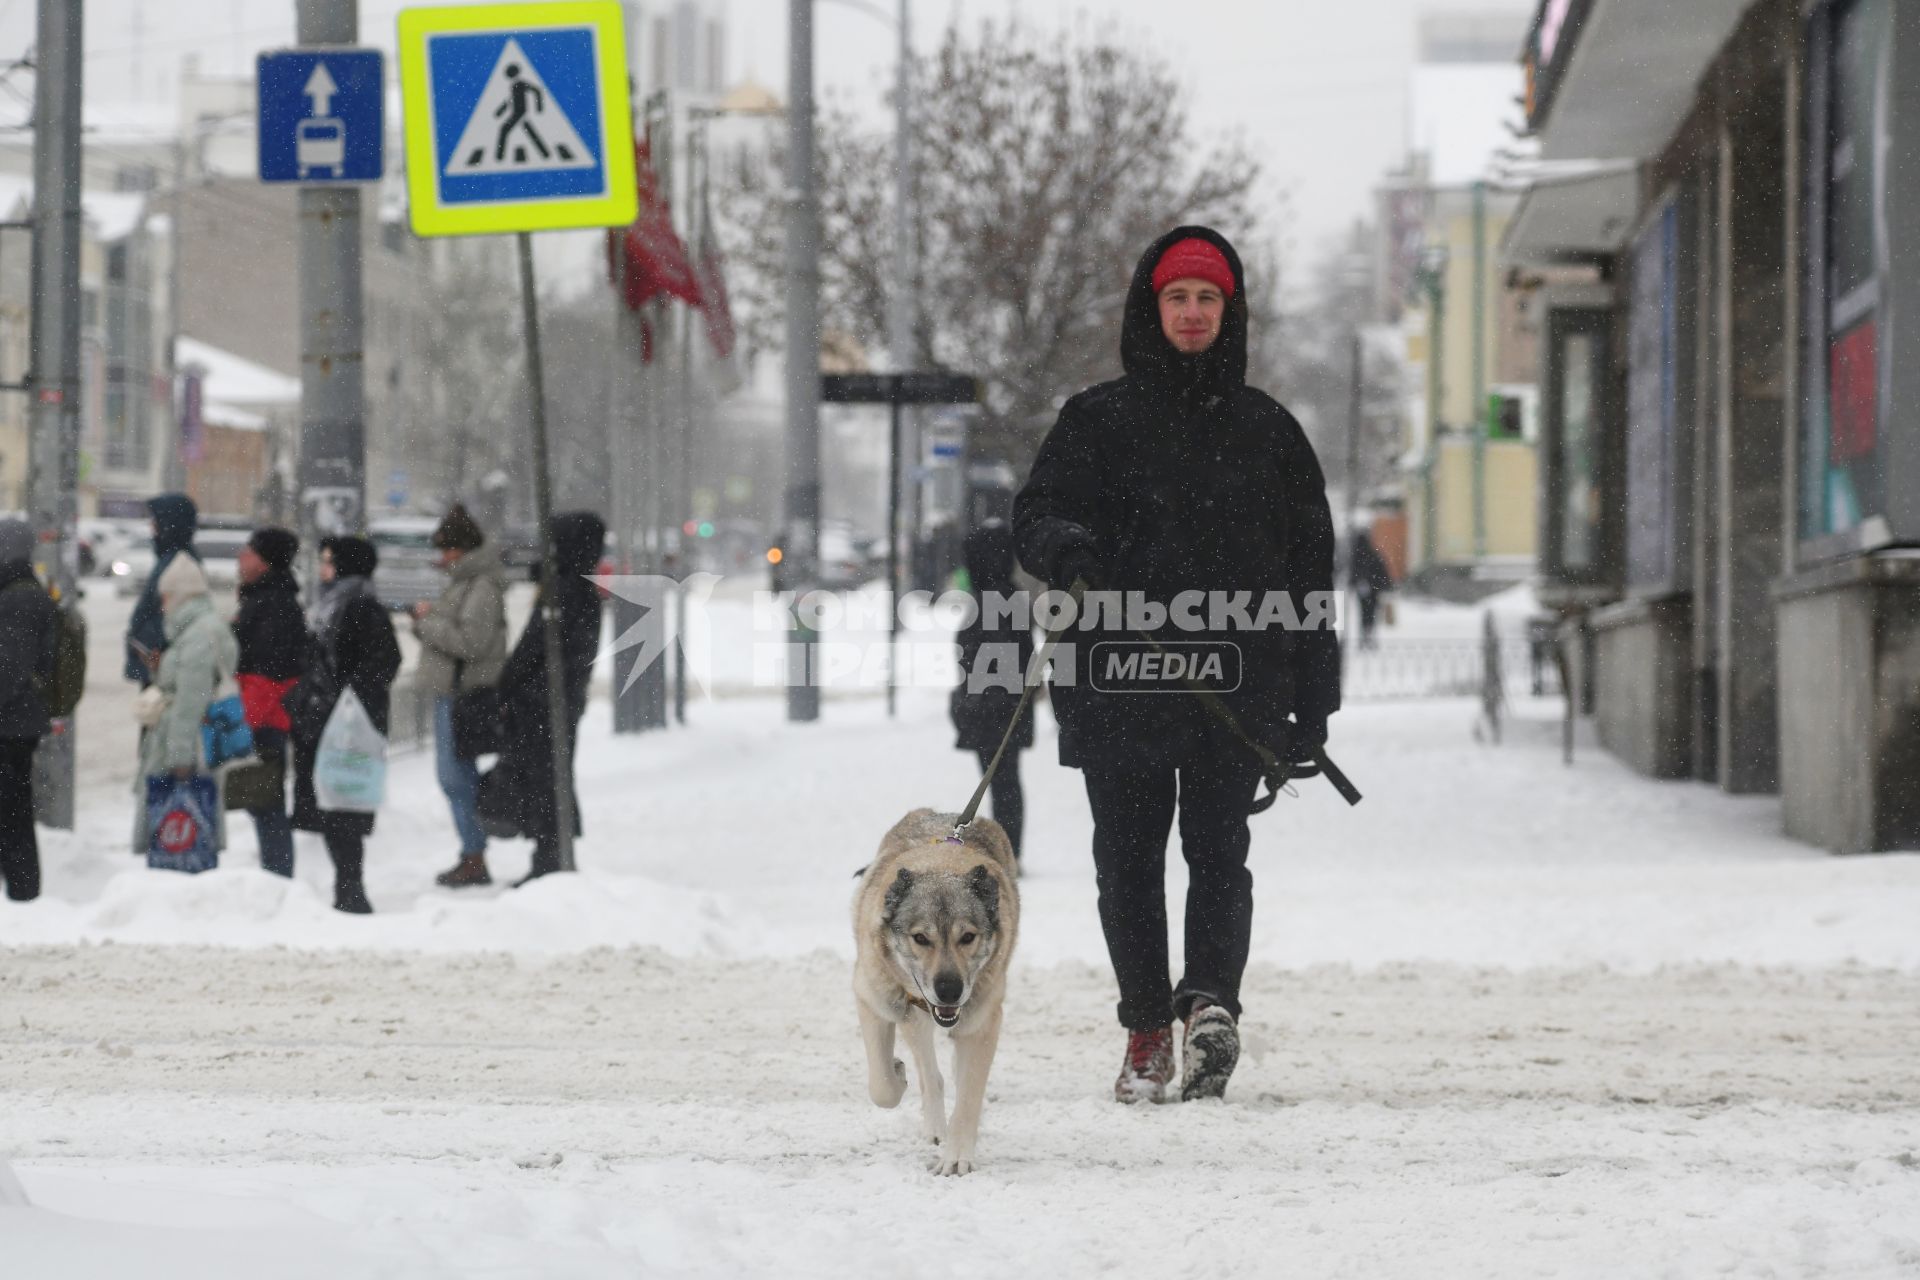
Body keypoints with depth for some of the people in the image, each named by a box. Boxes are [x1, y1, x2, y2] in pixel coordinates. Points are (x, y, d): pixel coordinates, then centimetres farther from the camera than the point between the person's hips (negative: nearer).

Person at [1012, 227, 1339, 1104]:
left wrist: (1311, 695, 7)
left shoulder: (1267, 429, 12)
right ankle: (1148, 1031, 11)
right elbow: (1035, 515, 1)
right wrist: (1062, 543, -25)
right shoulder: (1098, 420, 8)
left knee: (1219, 851, -11)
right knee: (1128, 862, 2)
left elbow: (1310, 562, 12)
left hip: (1238, 682, 0)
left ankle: (1211, 1003, -20)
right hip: (1119, 681, 0)